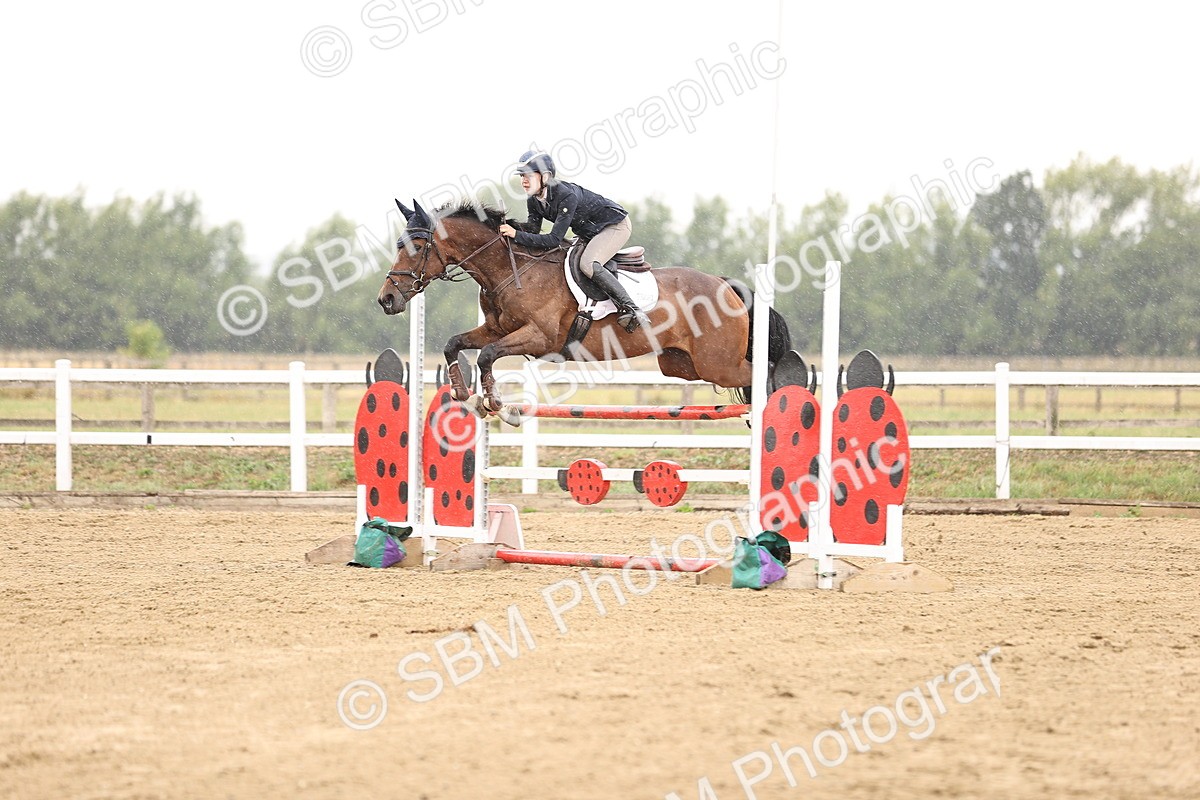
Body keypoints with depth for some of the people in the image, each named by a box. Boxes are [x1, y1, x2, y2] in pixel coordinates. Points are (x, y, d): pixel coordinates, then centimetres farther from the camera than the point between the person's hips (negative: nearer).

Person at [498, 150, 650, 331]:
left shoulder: (566, 195, -35)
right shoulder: (533, 200, -9)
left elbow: (554, 239, -37)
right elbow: (533, 230, -4)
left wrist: (517, 235, -41)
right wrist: (512, 228, -24)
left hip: (615, 226, -10)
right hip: (590, 233, 10)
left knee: (587, 264, -30)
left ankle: (630, 309, -24)